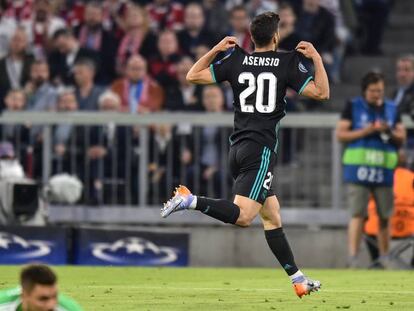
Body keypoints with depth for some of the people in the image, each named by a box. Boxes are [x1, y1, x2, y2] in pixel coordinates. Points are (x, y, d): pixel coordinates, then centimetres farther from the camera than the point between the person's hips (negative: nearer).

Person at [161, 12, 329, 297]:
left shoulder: (235, 60, 7)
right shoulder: (287, 63, -3)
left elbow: (193, 76, 12)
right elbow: (322, 93, -4)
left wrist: (215, 50, 20)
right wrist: (317, 58, 5)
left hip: (238, 148, 7)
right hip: (261, 148, -7)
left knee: (273, 217, 11)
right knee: (243, 216, -16)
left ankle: (298, 279, 13)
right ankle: (190, 200, -31)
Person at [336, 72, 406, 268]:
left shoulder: (392, 109, 13)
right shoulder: (353, 107, 5)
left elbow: (401, 137, 13)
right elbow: (340, 134, 0)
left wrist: (389, 131, -8)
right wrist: (365, 131, -11)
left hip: (384, 171, 3)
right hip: (358, 170, -3)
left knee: (385, 217, 6)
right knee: (357, 215, -11)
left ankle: (384, 259, 17)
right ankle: (352, 258, -15)